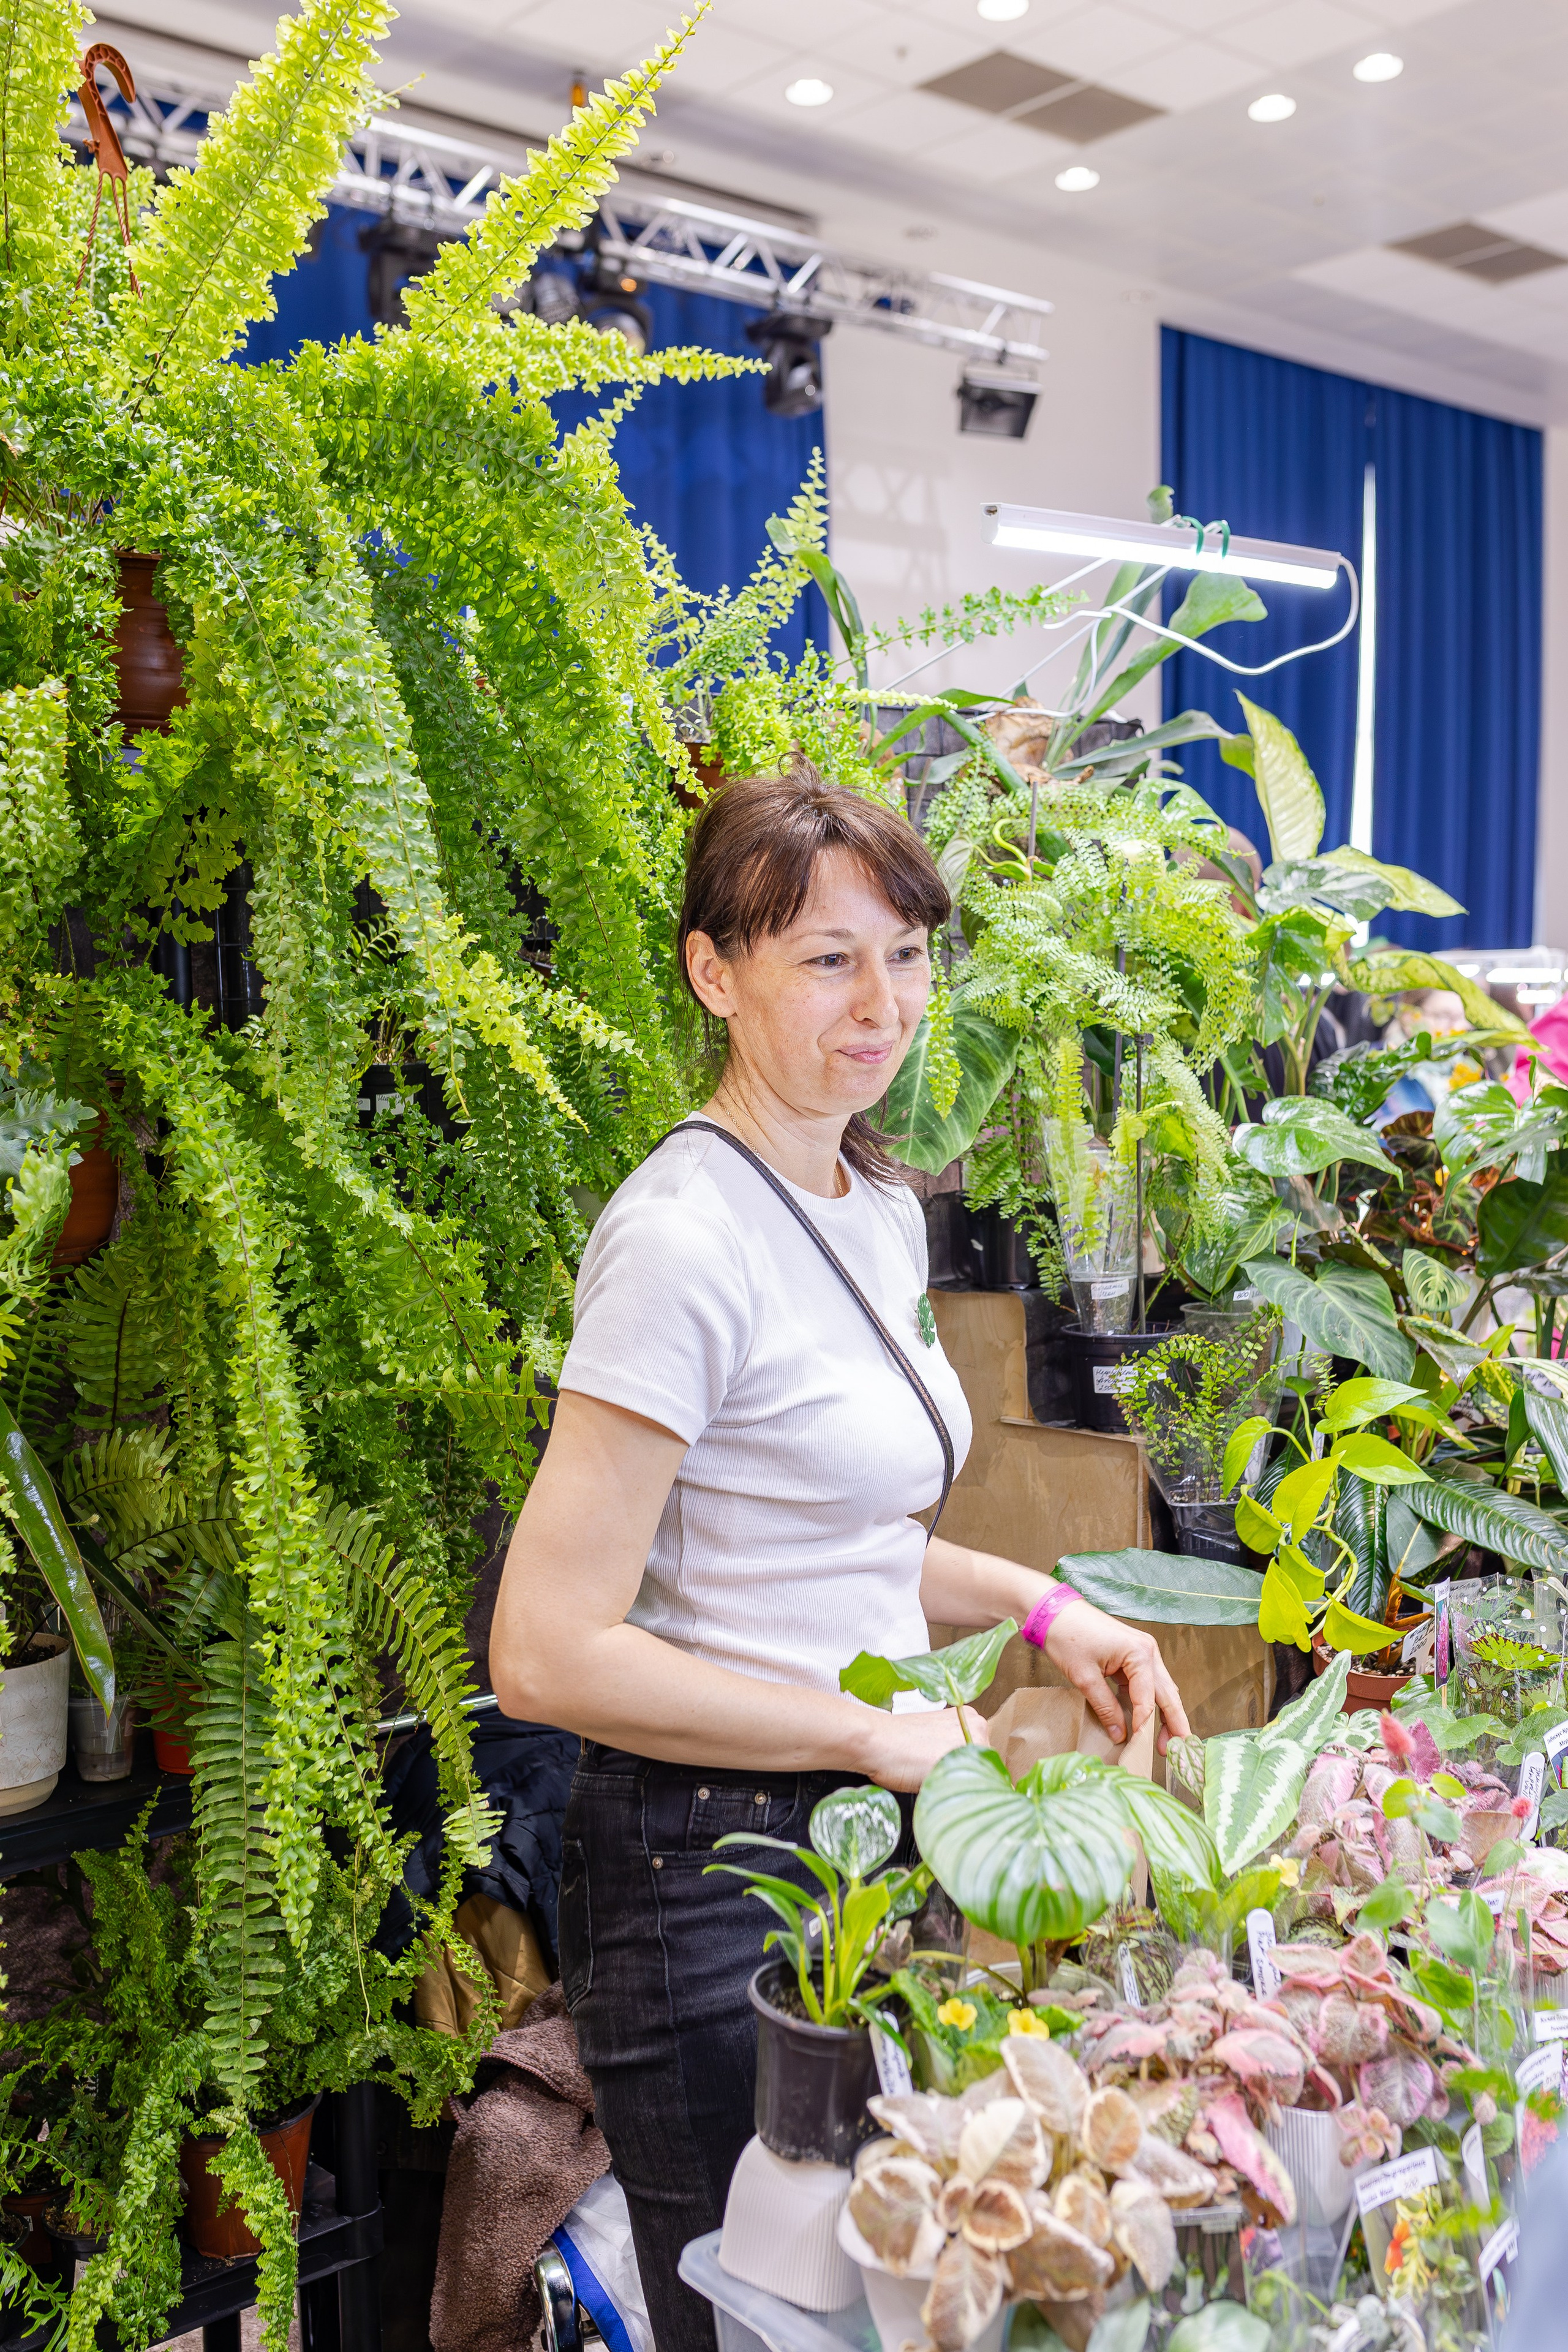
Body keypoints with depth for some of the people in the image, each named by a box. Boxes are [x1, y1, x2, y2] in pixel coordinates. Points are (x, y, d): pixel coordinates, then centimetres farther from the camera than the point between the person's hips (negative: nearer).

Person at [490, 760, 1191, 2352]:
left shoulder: (881, 1209, 7)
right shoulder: (684, 1239, -21)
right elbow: (548, 1655, -24)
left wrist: (1033, 1605, 4)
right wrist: (879, 1733, -19)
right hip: (714, 1871, -8)